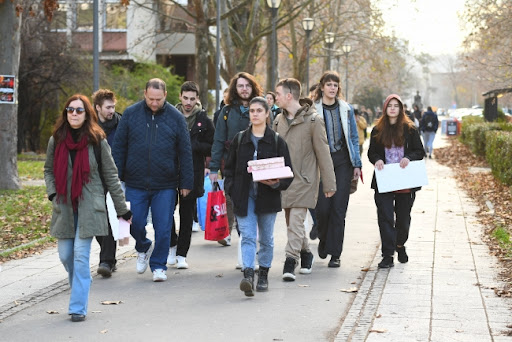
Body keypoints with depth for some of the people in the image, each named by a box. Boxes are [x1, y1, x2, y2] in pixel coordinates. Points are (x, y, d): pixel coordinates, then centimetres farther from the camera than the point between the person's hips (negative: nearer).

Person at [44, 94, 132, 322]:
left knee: (81, 254, -9)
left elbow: (110, 175, 1)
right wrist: (52, 193, -1)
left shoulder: (97, 141, -3)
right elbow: (49, 170, 18)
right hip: (64, 207, 4)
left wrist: (122, 208, 1)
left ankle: (78, 307, -5)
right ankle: (81, 289, 32)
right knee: (65, 255, 6)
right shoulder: (56, 140, 5)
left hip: (89, 207, -4)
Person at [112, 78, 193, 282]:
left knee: (163, 229, 0)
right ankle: (143, 248, 34)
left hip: (165, 185, -1)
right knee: (135, 225, 4)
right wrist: (116, 177, 2)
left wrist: (186, 183, 1)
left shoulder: (176, 118, 0)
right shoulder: (131, 114, 1)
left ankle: (158, 265, 15)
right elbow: (119, 148, 6)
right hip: (135, 184, 1)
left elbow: (185, 153, 3)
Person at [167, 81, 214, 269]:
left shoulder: (203, 120, 4)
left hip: (193, 174, 0)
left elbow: (212, 147, 3)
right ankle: (172, 244, 20)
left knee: (187, 214, 5)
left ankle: (181, 253, 13)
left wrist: (194, 146, -12)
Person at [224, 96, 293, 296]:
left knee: (266, 239, 10)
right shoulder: (239, 139, 7)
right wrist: (231, 188, -2)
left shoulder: (276, 141, 1)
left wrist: (277, 183, -18)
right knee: (247, 236, -11)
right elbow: (230, 167, 12)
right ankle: (248, 275, -22)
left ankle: (263, 275, 25)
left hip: (268, 196, 0)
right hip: (244, 197, 0)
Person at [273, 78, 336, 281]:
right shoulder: (279, 120, 11)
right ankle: (305, 253, 29)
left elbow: (323, 153, -5)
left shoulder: (313, 120, -7)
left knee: (296, 221, -12)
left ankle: (291, 260, -10)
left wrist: (329, 184, -4)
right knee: (291, 222, 11)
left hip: (303, 180, -6)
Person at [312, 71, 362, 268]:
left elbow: (354, 138, 12)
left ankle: (335, 254, 2)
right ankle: (323, 240, 24)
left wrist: (357, 164, 5)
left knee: (339, 207, -3)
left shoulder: (346, 109, 9)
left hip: (342, 161, 2)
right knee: (322, 206, -6)